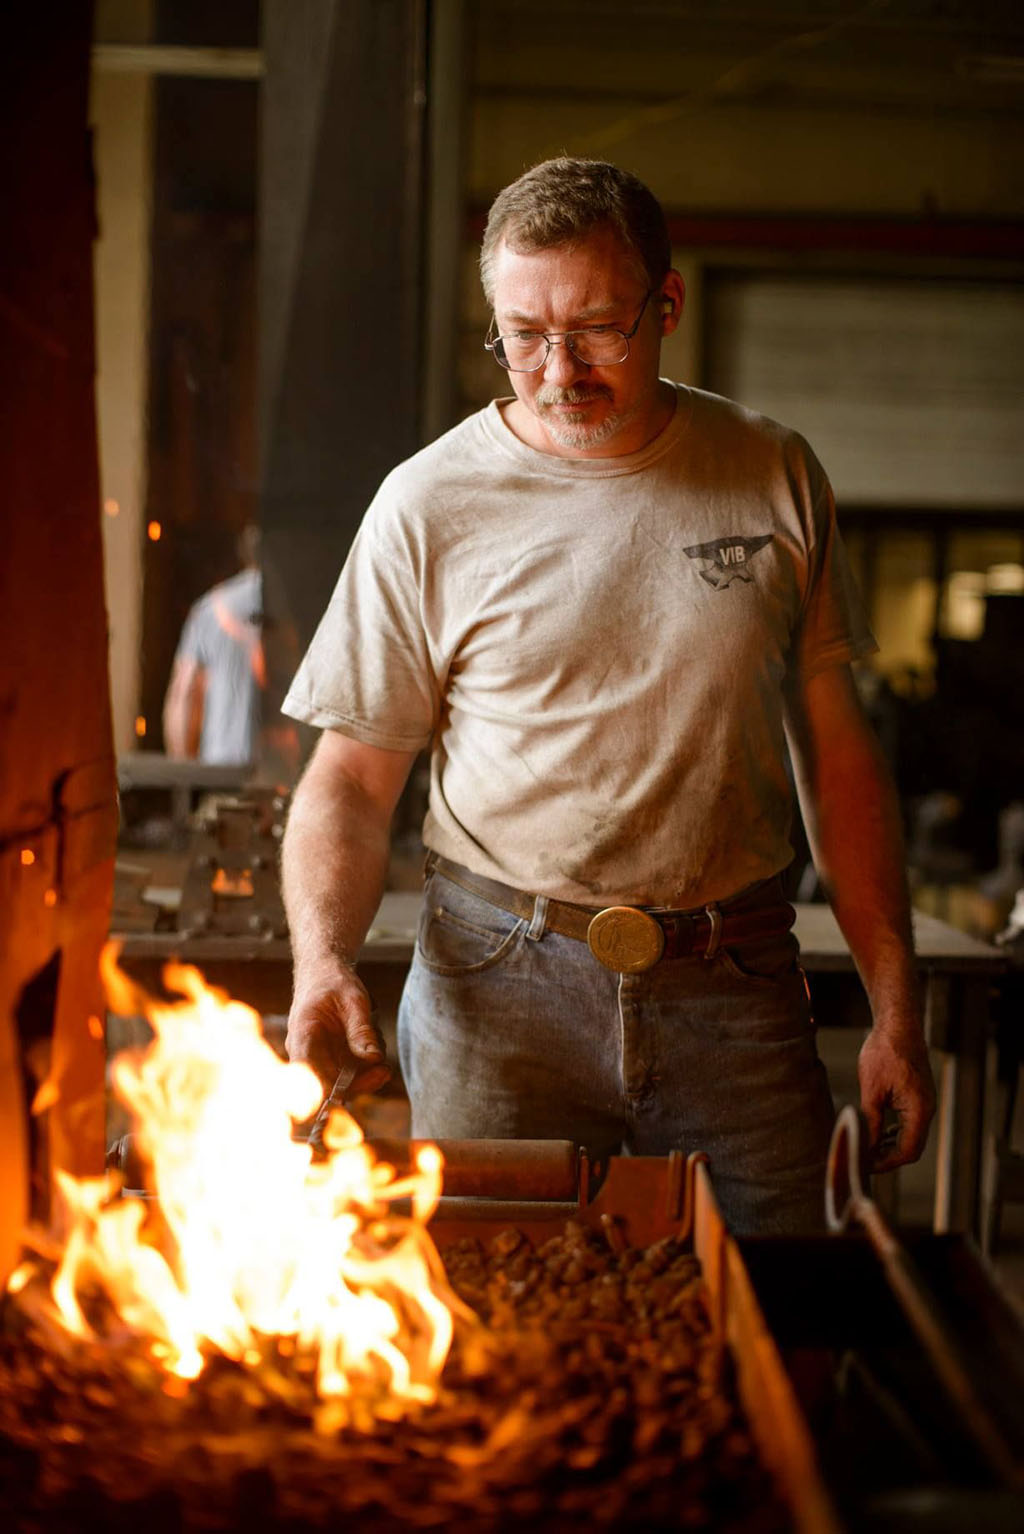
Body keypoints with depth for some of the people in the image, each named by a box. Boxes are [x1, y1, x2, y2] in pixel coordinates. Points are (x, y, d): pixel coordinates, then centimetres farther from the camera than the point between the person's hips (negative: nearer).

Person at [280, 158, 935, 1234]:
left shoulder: (775, 480, 5)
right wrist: (322, 960, -16)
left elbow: (838, 753, 9)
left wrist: (895, 1011, 6)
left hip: (736, 993, 2)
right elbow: (351, 780, 2)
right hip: (499, 987, -1)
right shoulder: (430, 504, -1)